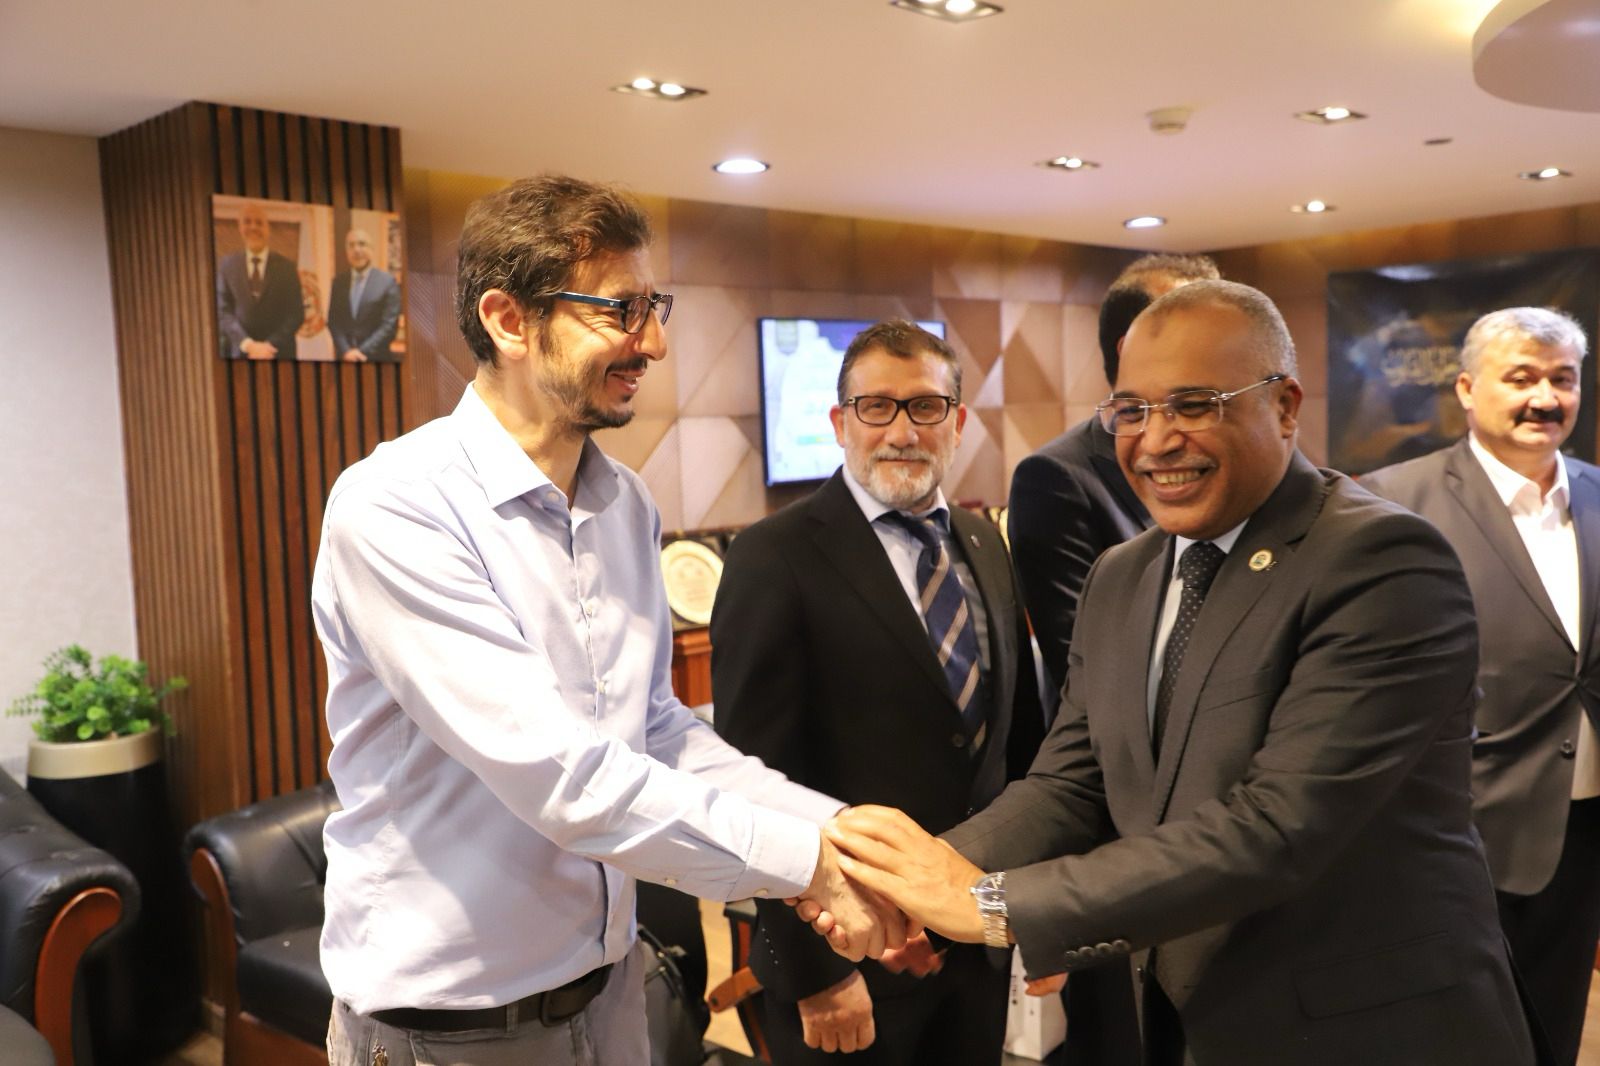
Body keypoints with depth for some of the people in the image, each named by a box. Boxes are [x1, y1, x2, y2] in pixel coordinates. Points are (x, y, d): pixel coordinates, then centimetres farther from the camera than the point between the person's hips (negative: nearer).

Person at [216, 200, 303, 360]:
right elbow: (222, 312, 0)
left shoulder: (286, 266, 4)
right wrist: (248, 344, -14)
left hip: (278, 353, 0)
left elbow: (296, 314, 0)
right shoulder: (227, 264, 5)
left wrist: (270, 345, -12)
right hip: (238, 352, 0)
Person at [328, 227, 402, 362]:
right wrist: (346, 351, -8)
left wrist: (362, 351, -13)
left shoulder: (388, 281, -3)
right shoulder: (339, 281, 10)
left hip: (376, 358, -3)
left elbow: (389, 324, -7)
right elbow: (333, 321, 7)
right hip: (344, 359, 3)